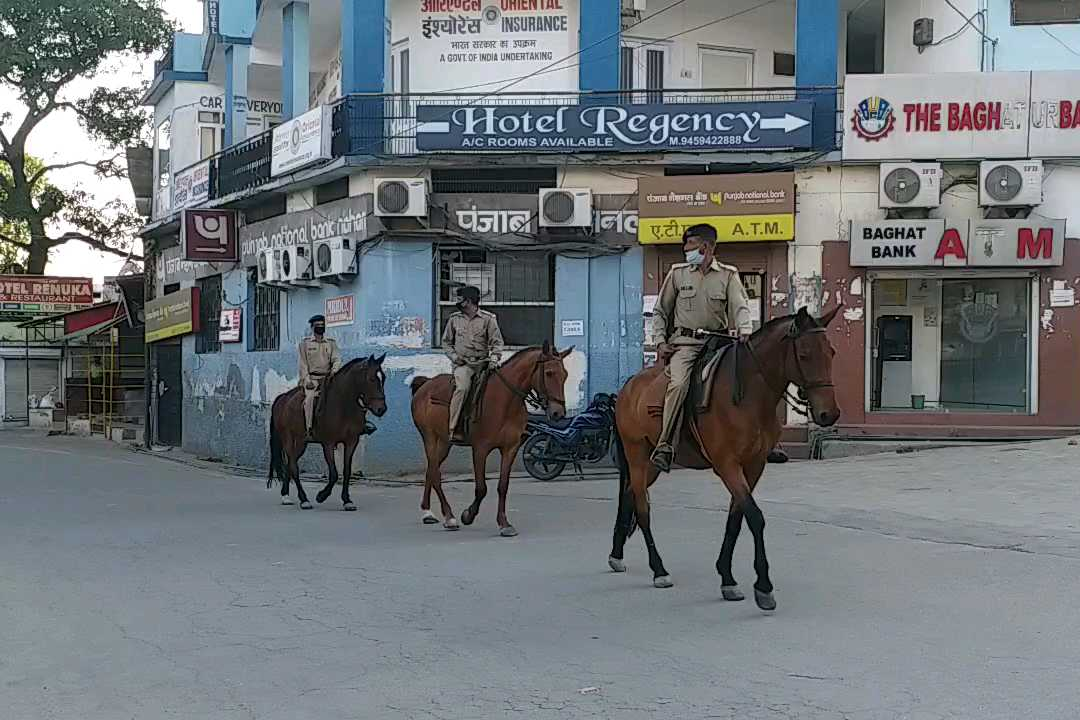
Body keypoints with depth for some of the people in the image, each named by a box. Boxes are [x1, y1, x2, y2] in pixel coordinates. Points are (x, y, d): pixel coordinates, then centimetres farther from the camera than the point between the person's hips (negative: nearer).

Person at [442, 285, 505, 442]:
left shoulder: (488, 318, 5)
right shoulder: (454, 319, 10)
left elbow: (497, 342, 3)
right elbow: (446, 341, 19)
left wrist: (495, 356, -15)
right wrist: (453, 355, 1)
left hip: (483, 363, 2)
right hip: (462, 364, -1)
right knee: (462, 387, -28)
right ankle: (453, 430, -29)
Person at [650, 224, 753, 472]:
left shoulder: (728, 275, 8)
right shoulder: (678, 273, 11)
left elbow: (740, 307, -5)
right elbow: (660, 312, 16)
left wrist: (745, 333, -25)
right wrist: (660, 341, 3)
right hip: (684, 342, -1)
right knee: (679, 383, -29)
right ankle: (665, 446, -33)